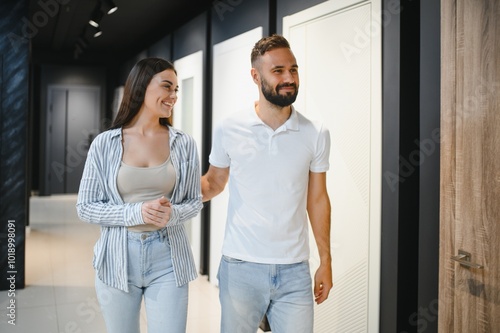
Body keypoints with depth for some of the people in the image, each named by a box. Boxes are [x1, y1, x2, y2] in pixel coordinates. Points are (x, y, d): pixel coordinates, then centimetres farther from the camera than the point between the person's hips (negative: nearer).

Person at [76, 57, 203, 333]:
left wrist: (172, 214, -17)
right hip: (118, 259, 0)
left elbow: (195, 201, 5)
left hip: (168, 259, 0)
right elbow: (85, 207, -3)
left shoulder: (183, 144, -2)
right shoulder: (105, 144, -6)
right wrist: (135, 212, -18)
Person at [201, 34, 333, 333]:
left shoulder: (316, 135, -2)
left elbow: (317, 199, 5)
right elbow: (213, 183, 8)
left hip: (295, 272, 1)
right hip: (240, 267, 0)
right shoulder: (229, 130, -5)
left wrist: (326, 261, 7)